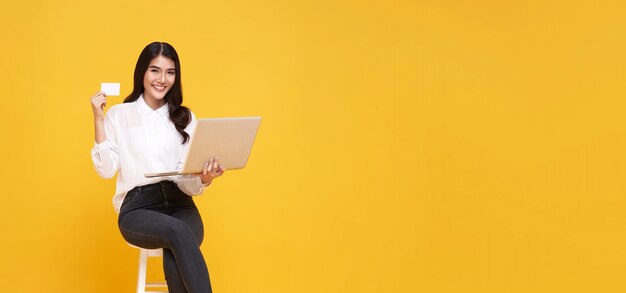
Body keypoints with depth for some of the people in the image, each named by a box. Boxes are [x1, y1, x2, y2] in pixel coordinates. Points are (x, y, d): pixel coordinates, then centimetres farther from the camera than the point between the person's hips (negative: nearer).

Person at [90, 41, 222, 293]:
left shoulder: (185, 118, 14)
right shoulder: (119, 114, 9)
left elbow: (187, 180, 5)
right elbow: (106, 169, 0)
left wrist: (203, 178, -19)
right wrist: (99, 120, -3)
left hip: (178, 203, 2)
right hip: (137, 208, -1)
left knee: (175, 256, -34)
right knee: (178, 232, -35)